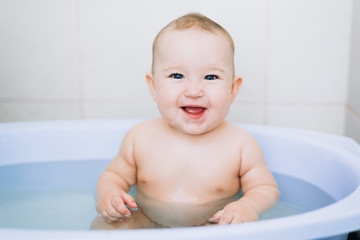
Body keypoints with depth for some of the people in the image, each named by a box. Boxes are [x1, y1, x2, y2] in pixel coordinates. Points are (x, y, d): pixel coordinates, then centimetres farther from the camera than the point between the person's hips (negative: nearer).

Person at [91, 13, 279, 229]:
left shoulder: (241, 144, -13)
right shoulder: (140, 138, -7)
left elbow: (267, 188, -3)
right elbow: (115, 174, 8)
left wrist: (249, 206, -26)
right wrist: (107, 193, -15)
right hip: (146, 223, 2)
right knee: (104, 226, -21)